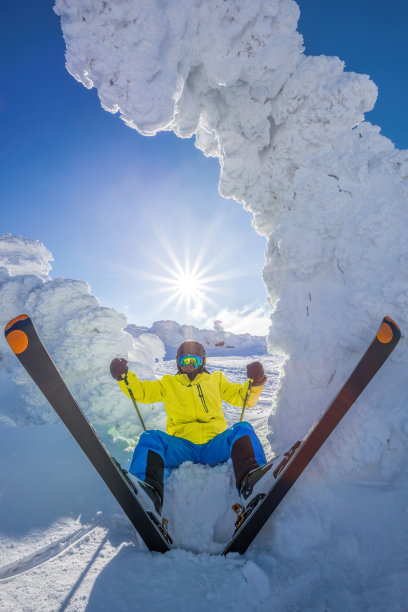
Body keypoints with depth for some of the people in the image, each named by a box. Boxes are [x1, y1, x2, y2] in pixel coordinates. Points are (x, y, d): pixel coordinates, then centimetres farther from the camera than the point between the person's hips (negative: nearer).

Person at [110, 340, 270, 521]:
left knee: (242, 429, -26)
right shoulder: (168, 383, 27)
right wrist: (123, 376, 2)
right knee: (150, 437, -26)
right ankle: (150, 493, -51)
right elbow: (141, 391, 20)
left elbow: (243, 397, 21)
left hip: (214, 445, 0)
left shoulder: (216, 379, 25)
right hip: (181, 447, 0)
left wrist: (255, 383, 0)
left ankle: (250, 480, -51)